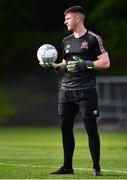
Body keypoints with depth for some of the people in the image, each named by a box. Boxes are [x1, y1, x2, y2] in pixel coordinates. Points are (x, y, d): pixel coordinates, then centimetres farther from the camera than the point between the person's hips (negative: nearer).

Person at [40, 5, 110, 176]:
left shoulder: (93, 39, -4)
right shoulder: (67, 41, 16)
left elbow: (106, 62, -8)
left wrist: (84, 64, -16)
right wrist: (54, 66, 6)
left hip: (86, 90, -6)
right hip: (66, 90, 6)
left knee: (91, 128, -5)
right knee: (65, 127, 4)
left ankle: (96, 167, 2)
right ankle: (67, 166, 12)